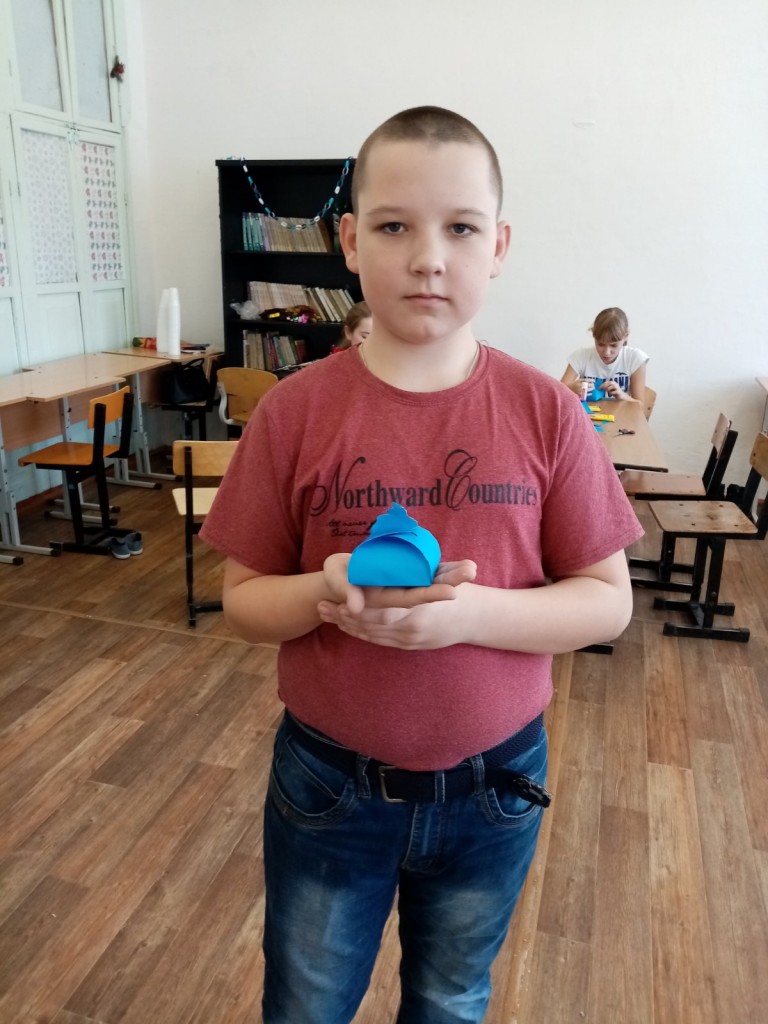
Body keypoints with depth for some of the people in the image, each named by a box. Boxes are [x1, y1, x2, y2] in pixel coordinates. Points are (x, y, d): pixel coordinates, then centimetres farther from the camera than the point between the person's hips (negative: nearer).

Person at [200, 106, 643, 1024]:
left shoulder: (545, 413, -11)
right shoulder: (294, 412, -12)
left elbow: (608, 601, -8)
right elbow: (242, 600, -5)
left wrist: (470, 611, -25)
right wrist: (325, 594, -27)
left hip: (496, 784, 1)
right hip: (328, 782, 0)